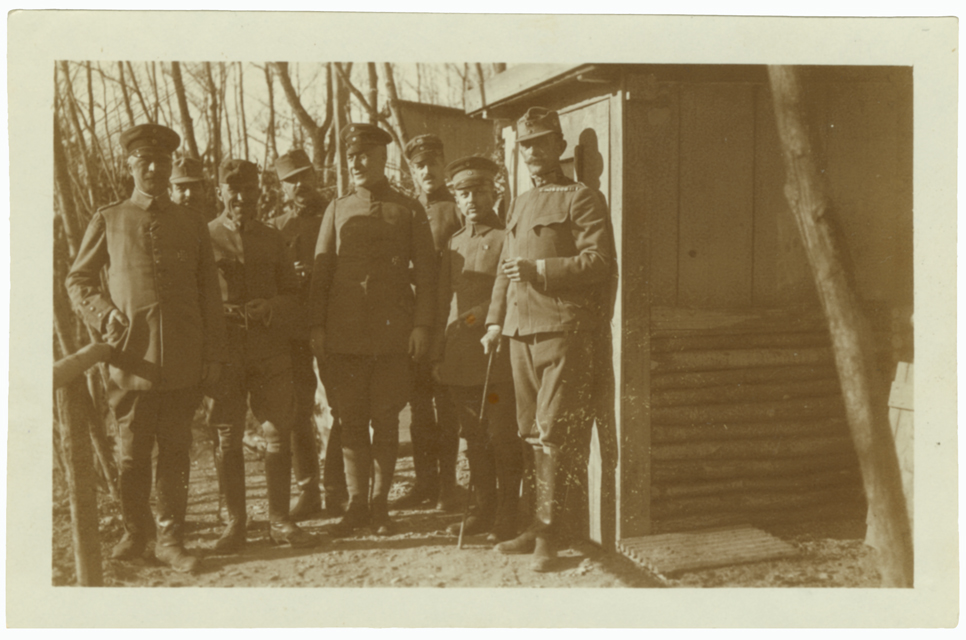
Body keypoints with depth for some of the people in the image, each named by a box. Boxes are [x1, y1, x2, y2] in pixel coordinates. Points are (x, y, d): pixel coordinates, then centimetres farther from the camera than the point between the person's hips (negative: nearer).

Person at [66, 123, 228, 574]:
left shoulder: (192, 224, 12)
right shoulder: (108, 220, 9)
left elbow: (210, 294, 13)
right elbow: (77, 280, 14)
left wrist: (214, 354, 7)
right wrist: (103, 316, -5)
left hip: (183, 361, 1)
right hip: (132, 356, -1)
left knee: (175, 453, 4)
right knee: (132, 455, 6)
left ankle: (170, 539, 13)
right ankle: (135, 534, 23)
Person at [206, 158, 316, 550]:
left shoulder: (272, 238, 14)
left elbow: (293, 293, 15)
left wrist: (271, 309, -6)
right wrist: (221, 313, -13)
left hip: (272, 350, 2)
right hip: (224, 351, -2)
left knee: (279, 434, 0)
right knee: (228, 438, 2)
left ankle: (279, 520, 11)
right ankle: (235, 522, 13)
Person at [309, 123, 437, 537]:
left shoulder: (409, 211, 6)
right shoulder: (337, 210, 13)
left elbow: (425, 271, 3)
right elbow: (321, 270, 11)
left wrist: (421, 324, -6)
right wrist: (317, 327, 3)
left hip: (393, 333, -2)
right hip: (345, 335, 2)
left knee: (386, 420, 3)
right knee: (351, 420, 5)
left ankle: (380, 505, 14)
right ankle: (356, 504, 15)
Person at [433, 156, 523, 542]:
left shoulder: (508, 238, -1)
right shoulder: (453, 244, 18)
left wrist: (482, 314, -15)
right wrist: (437, 356, 15)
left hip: (496, 355, -6)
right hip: (459, 360, 6)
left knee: (503, 440, -2)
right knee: (474, 439, 10)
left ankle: (507, 518, 6)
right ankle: (484, 511, 20)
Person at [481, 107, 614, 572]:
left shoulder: (582, 199, -1)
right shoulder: (518, 206, 21)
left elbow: (599, 261, -11)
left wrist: (539, 268, -15)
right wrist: (495, 320, 14)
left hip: (563, 329, -7)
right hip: (520, 330, 7)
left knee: (553, 433, -7)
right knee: (533, 434, 10)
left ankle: (548, 532, 1)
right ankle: (542, 527, 18)